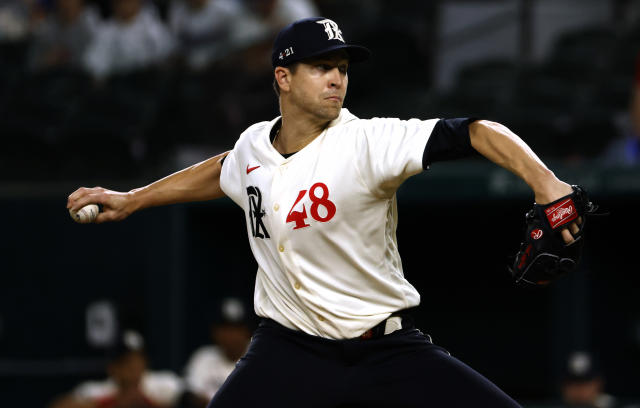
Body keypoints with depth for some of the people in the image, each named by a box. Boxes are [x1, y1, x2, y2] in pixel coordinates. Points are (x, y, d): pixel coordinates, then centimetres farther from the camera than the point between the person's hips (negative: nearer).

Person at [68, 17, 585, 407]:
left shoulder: (368, 142, -16)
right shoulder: (254, 145, 1)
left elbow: (476, 133, -27)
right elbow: (223, 171, 26)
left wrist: (542, 180, -43)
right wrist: (132, 199, 31)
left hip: (388, 351, -2)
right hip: (290, 350, 2)